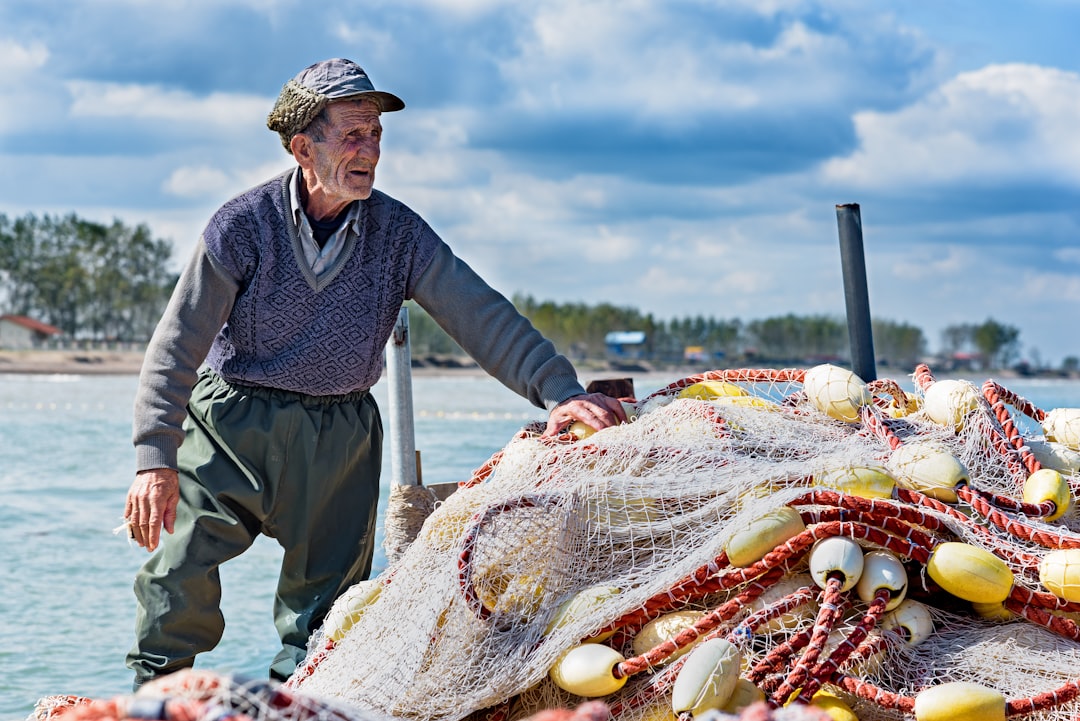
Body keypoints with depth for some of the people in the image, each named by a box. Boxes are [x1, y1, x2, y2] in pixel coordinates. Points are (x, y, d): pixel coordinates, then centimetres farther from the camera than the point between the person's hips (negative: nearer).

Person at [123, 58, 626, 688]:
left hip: (341, 435, 2)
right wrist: (156, 459, -22)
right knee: (180, 573, -9)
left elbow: (481, 317, -11)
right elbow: (178, 345, -12)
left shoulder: (399, 233, -6)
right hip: (230, 422, -2)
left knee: (327, 596, 6)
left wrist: (560, 390, -26)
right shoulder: (244, 225, -12)